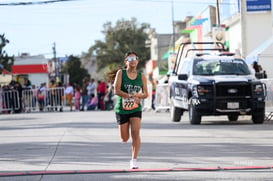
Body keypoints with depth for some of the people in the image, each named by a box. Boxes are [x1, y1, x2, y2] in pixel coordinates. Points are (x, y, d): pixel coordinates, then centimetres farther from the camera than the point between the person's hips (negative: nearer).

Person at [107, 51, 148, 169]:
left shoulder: (141, 77, 4)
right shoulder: (121, 73, -4)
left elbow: (146, 94, 7)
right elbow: (116, 90, -14)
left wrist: (138, 95, -16)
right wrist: (130, 96, -24)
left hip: (136, 109, 1)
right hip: (121, 109, -1)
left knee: (135, 133, -17)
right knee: (124, 139, 4)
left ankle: (134, 160, -12)